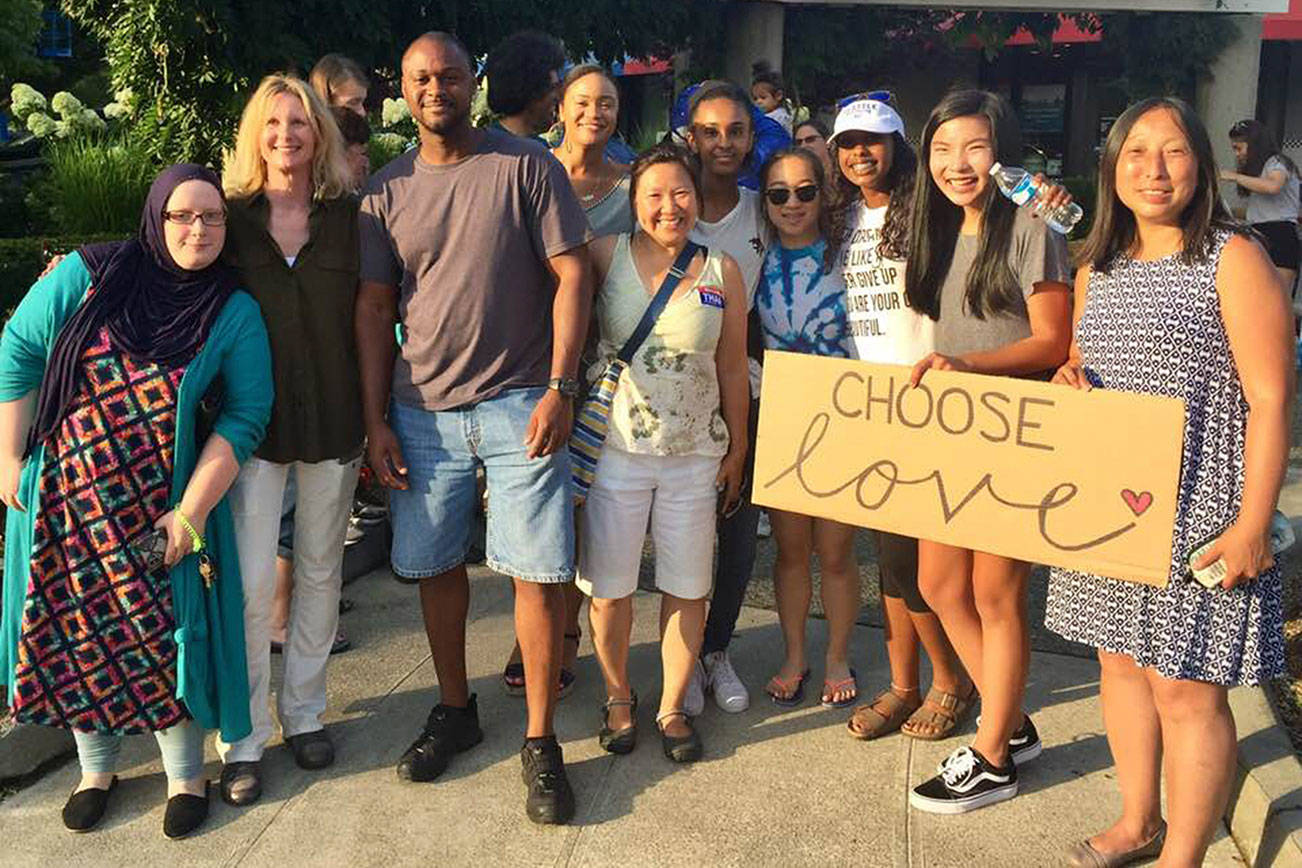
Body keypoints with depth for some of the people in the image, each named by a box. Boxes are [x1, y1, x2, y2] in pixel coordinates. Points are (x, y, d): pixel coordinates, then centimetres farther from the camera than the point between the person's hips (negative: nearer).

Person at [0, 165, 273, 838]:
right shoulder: (87, 275, -6)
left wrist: (192, 510, -15)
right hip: (62, 496, 2)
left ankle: (185, 773, 23)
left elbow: (245, 415, -9)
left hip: (157, 504, -1)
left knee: (160, 635, 2)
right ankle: (97, 766, 32)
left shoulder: (234, 313, -7)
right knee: (72, 632, 10)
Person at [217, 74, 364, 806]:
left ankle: (305, 712, 28)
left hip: (334, 422, 1)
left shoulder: (350, 217, 2)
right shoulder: (232, 218, 1)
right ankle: (244, 739, 10)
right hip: (253, 421, -1)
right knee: (251, 580, -5)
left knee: (320, 573, 12)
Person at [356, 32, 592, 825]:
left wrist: (559, 387, -13)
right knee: (436, 565, 12)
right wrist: (376, 420, 4)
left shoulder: (526, 166, -2)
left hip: (518, 403, -3)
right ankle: (456, 711, 32)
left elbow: (572, 274, -5)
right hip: (422, 411, 4)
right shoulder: (387, 191, 8)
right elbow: (374, 308, 9)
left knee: (538, 573, -3)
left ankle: (541, 742, 11)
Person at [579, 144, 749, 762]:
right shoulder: (607, 256, -1)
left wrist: (737, 449, 10)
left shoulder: (721, 271, 4)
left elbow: (732, 369, 8)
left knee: (687, 586, 9)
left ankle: (673, 706, 28)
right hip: (615, 449, -1)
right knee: (610, 585, 8)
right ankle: (618, 697, 30)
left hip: (695, 455, 2)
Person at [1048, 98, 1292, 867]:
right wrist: (1070, 374, -2)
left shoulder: (1233, 259, -9)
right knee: (1122, 661, 16)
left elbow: (1270, 400, -12)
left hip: (1196, 515, -6)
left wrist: (1253, 523, -17)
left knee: (1186, 687, 0)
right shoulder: (1097, 268, 11)